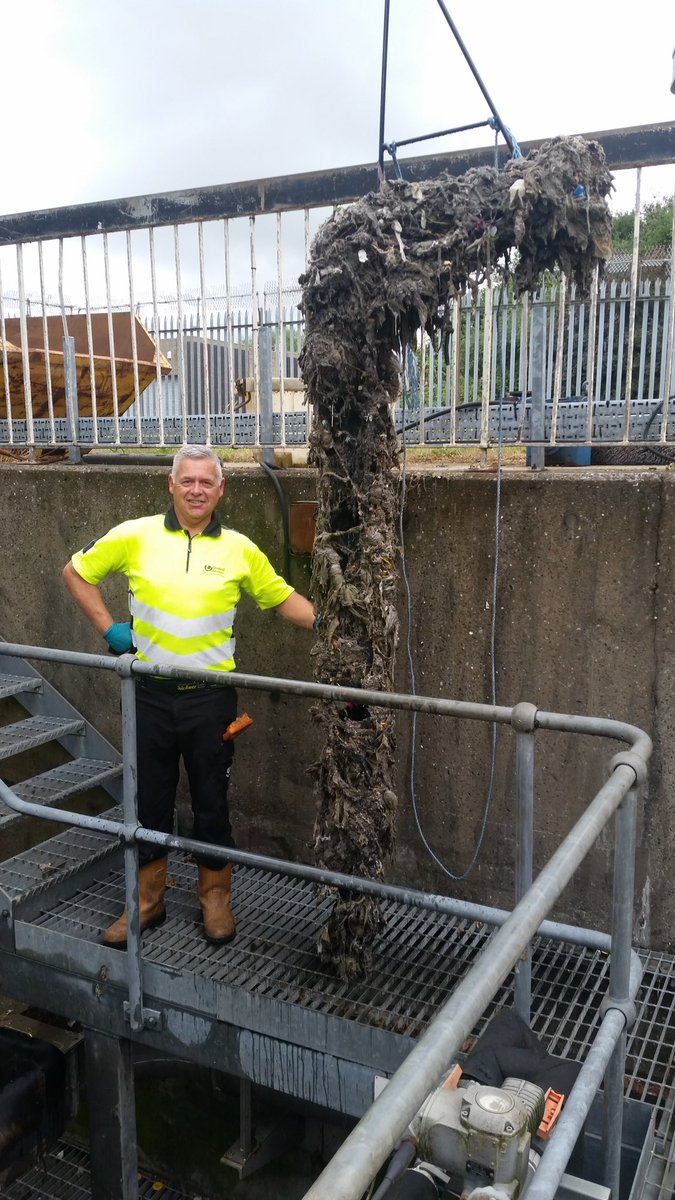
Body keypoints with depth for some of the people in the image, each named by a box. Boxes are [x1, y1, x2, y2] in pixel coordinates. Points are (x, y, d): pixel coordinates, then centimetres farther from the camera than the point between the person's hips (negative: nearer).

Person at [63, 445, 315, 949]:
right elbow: (76, 572, 8)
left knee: (212, 802, 11)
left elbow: (281, 597, 7)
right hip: (151, 694, 1)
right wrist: (109, 628, 2)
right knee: (151, 799, 13)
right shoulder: (136, 536, -2)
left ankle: (216, 897, 30)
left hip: (210, 696, 0)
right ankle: (148, 899, 30)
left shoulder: (239, 549, -2)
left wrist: (323, 623, -8)